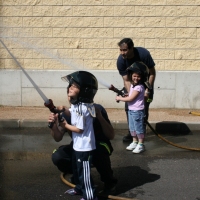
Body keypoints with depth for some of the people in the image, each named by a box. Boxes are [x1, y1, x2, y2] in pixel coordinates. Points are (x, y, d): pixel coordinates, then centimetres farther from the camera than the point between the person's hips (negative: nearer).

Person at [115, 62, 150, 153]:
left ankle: (140, 144, 10)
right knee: (132, 127, 18)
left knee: (138, 128, 0)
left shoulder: (139, 87, -20)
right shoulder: (132, 85, 8)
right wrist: (123, 96, 4)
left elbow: (130, 98, -19)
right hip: (131, 110, 9)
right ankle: (134, 142, 31)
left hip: (137, 111, -9)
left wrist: (120, 98, -9)